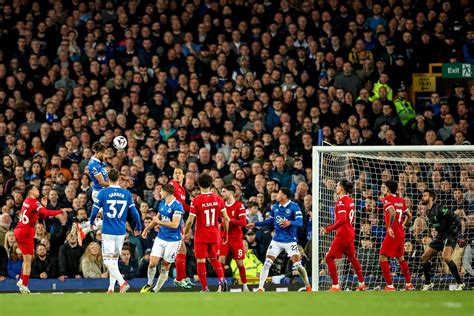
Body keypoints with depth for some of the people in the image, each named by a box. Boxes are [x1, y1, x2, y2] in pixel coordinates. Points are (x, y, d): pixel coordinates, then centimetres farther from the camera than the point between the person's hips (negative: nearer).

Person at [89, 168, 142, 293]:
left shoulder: (103, 193, -7)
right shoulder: (127, 194, 1)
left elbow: (95, 211, -5)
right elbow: (135, 212, 3)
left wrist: (91, 222, 16)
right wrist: (138, 228, 18)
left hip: (108, 231, -4)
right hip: (121, 231, 4)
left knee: (107, 260, -3)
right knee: (115, 258, 16)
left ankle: (122, 282, -21)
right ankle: (111, 288, 15)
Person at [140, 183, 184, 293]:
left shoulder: (177, 206, -17)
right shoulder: (162, 204, 8)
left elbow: (175, 224, -24)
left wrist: (159, 222, -15)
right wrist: (147, 229, 22)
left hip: (173, 241, -6)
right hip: (160, 238, 6)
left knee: (165, 267, 3)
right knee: (152, 263, -3)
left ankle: (155, 290, 13)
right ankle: (149, 284, 19)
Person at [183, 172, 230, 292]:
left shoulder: (196, 200, -12)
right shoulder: (218, 199, -1)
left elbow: (190, 221, -12)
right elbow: (226, 218, 1)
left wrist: (185, 233, 2)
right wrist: (226, 234, 13)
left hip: (201, 236, -4)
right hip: (214, 235, 4)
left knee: (201, 261, 4)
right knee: (213, 259, 21)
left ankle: (205, 289, 3)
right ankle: (222, 279, -1)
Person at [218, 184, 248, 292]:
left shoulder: (239, 205, -9)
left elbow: (243, 222, -16)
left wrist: (230, 220, -24)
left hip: (236, 238, -3)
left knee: (240, 262, 3)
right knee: (221, 260, -10)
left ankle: (245, 285, 17)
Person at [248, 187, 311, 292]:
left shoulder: (294, 206, -11)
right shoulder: (275, 207, 6)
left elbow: (300, 222, -20)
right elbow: (270, 221, 21)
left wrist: (289, 223, -40)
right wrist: (255, 224, 19)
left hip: (290, 241, -5)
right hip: (276, 240, 5)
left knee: (297, 265, -10)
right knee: (267, 263, -4)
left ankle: (308, 286, 9)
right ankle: (260, 287, 2)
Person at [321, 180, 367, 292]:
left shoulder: (341, 201, -15)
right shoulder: (350, 200, 11)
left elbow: (342, 220, -23)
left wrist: (328, 229, -23)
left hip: (342, 234, -9)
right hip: (350, 233, 9)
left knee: (329, 258, -6)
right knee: (352, 258, 21)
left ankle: (335, 286, -10)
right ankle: (362, 284, 27)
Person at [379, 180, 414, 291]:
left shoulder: (387, 199, -9)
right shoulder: (400, 200, 13)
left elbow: (393, 212, -26)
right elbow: (409, 215, 17)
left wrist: (389, 228, -24)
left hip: (393, 233, -8)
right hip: (401, 233, 8)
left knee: (383, 258, -6)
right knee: (400, 258, 22)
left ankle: (390, 286, -12)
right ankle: (408, 284, 27)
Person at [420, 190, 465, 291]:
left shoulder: (439, 208, -19)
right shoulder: (429, 211, 8)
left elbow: (455, 219, -21)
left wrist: (458, 236, -25)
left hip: (450, 235, -9)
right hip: (440, 236, 9)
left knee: (446, 257, -28)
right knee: (424, 257, 5)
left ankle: (460, 283, -18)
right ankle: (428, 283, 20)